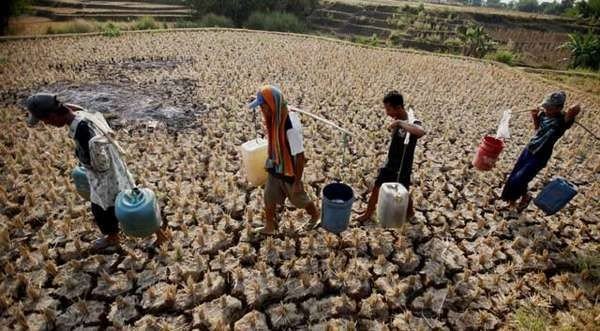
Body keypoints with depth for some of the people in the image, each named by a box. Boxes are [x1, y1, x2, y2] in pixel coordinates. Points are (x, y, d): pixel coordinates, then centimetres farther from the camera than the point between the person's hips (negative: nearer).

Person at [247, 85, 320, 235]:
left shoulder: (291, 127, -35)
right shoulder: (274, 119, -11)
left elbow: (300, 157, -27)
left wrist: (297, 182, -19)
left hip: (290, 172, -7)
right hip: (275, 169, 7)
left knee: (299, 199, 19)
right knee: (269, 199, 18)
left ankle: (315, 215, 48)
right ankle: (269, 227, 41)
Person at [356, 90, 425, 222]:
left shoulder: (412, 122, -26)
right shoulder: (397, 120, -4)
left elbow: (421, 132, -52)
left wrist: (399, 123, -45)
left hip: (403, 167, -7)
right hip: (389, 164, 7)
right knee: (376, 187, 17)